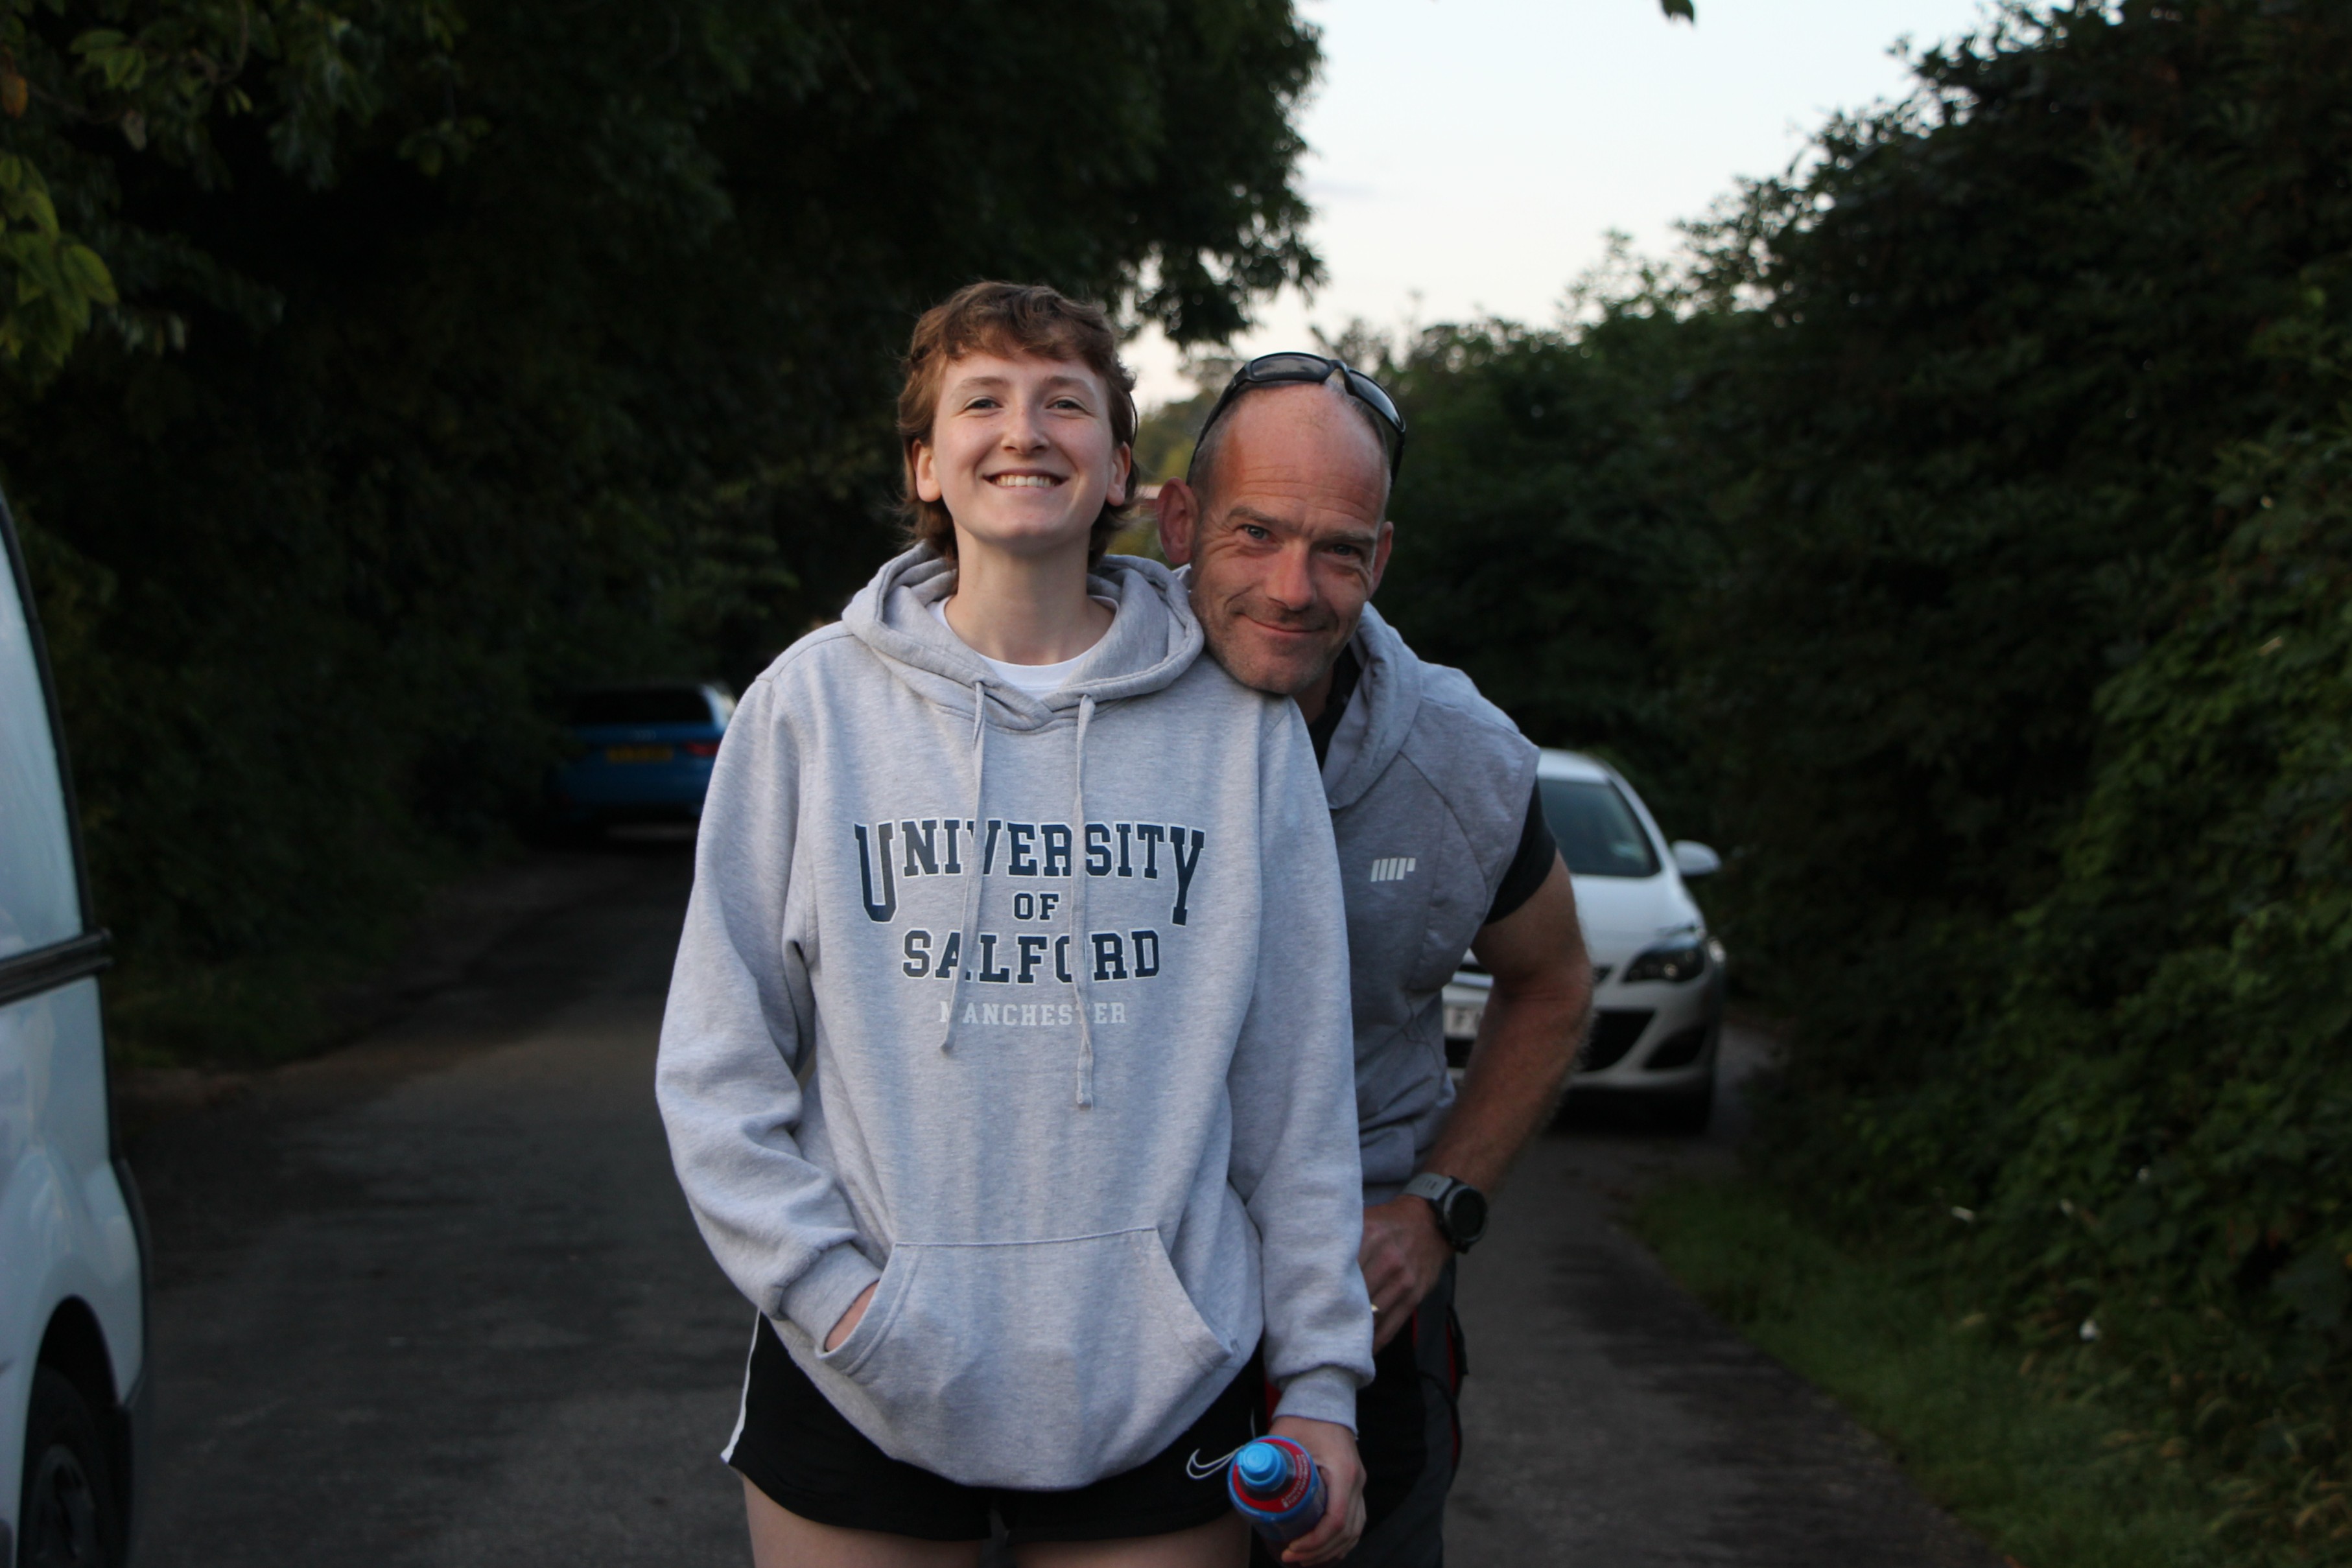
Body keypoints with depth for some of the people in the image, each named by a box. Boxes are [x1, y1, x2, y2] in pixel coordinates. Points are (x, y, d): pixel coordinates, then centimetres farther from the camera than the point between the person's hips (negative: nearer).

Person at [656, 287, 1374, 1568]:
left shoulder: (1237, 722, 3)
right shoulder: (814, 701, 1)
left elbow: (1296, 1084, 4)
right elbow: (716, 1062, 2)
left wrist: (1321, 1379, 2)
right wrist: (827, 1286, -10)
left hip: (1161, 1396, 0)